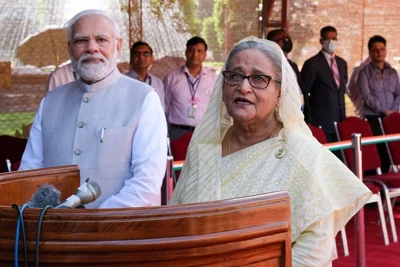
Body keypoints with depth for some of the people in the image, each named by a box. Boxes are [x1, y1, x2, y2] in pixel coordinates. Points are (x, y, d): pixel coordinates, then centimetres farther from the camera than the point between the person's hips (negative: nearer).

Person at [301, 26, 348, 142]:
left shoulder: (342, 63, 15)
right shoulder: (312, 63, -6)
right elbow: (303, 92, -6)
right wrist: (308, 118, -5)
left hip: (340, 119, 6)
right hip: (322, 120, -6)